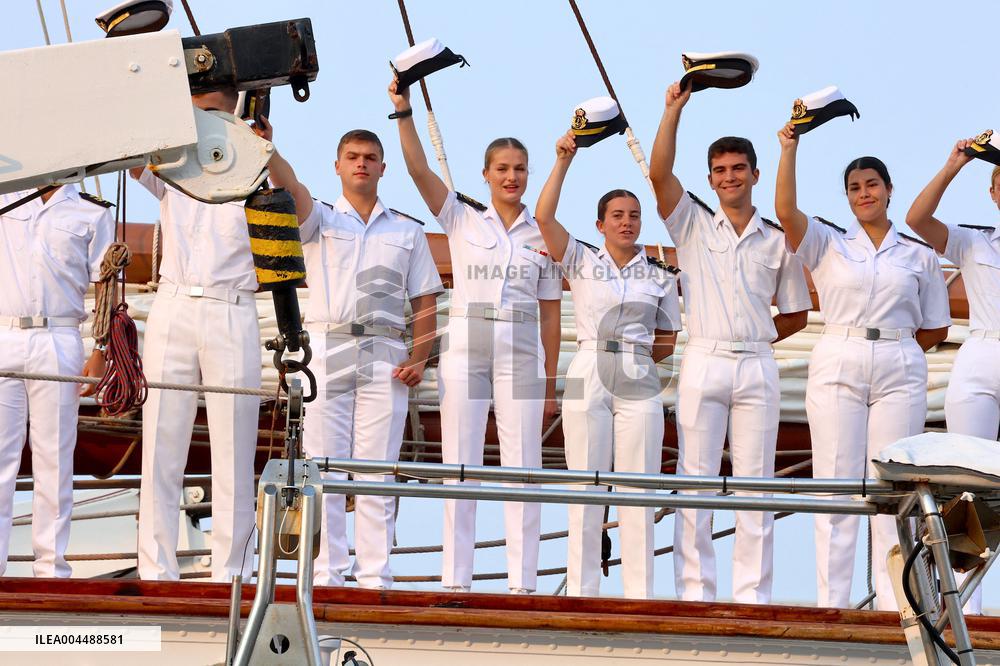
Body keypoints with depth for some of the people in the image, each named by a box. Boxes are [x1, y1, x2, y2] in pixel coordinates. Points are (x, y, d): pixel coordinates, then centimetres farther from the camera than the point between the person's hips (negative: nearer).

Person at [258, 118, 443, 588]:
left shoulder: (407, 232, 16)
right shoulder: (320, 219, 11)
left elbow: (425, 302, 13)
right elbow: (290, 186, -10)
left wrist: (419, 359, -2)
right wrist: (267, 148, -30)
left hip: (385, 358, 1)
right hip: (326, 350, -1)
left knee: (377, 472, -2)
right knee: (324, 470, -4)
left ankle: (375, 576, -1)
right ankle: (326, 575, -2)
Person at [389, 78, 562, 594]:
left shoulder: (543, 235, 10)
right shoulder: (462, 218, 7)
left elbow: (550, 313, 9)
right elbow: (419, 170, -5)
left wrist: (550, 382, 6)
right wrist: (404, 113, -16)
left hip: (522, 354, 1)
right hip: (466, 347, -1)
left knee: (522, 466, -2)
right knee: (460, 465, -2)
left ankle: (522, 582, -1)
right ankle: (455, 579, 1)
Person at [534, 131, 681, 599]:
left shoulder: (660, 275, 12)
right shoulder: (581, 262, 8)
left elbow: (668, 341, 18)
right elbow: (544, 217, -5)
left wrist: (650, 350, 1)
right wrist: (563, 161, -6)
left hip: (639, 384, 1)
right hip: (588, 379, -1)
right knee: (585, 490, -2)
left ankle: (640, 595, 1)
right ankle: (580, 594, 2)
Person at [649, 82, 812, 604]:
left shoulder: (778, 241, 11)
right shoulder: (693, 226, 8)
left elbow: (796, 313, 18)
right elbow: (659, 172, -6)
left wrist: (753, 340, 7)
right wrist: (675, 108, -7)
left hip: (757, 369, 1)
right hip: (703, 363, -1)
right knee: (694, 483, -2)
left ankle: (752, 597, 3)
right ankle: (694, 595, 0)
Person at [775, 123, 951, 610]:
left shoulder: (920, 255, 12)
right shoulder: (827, 244, 10)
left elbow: (935, 330, 14)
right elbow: (785, 211, -9)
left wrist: (892, 347, 5)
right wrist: (789, 149, -11)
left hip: (900, 373, 0)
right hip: (837, 367, 0)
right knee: (837, 484, -3)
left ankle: (894, 603, -1)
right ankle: (831, 603, -2)